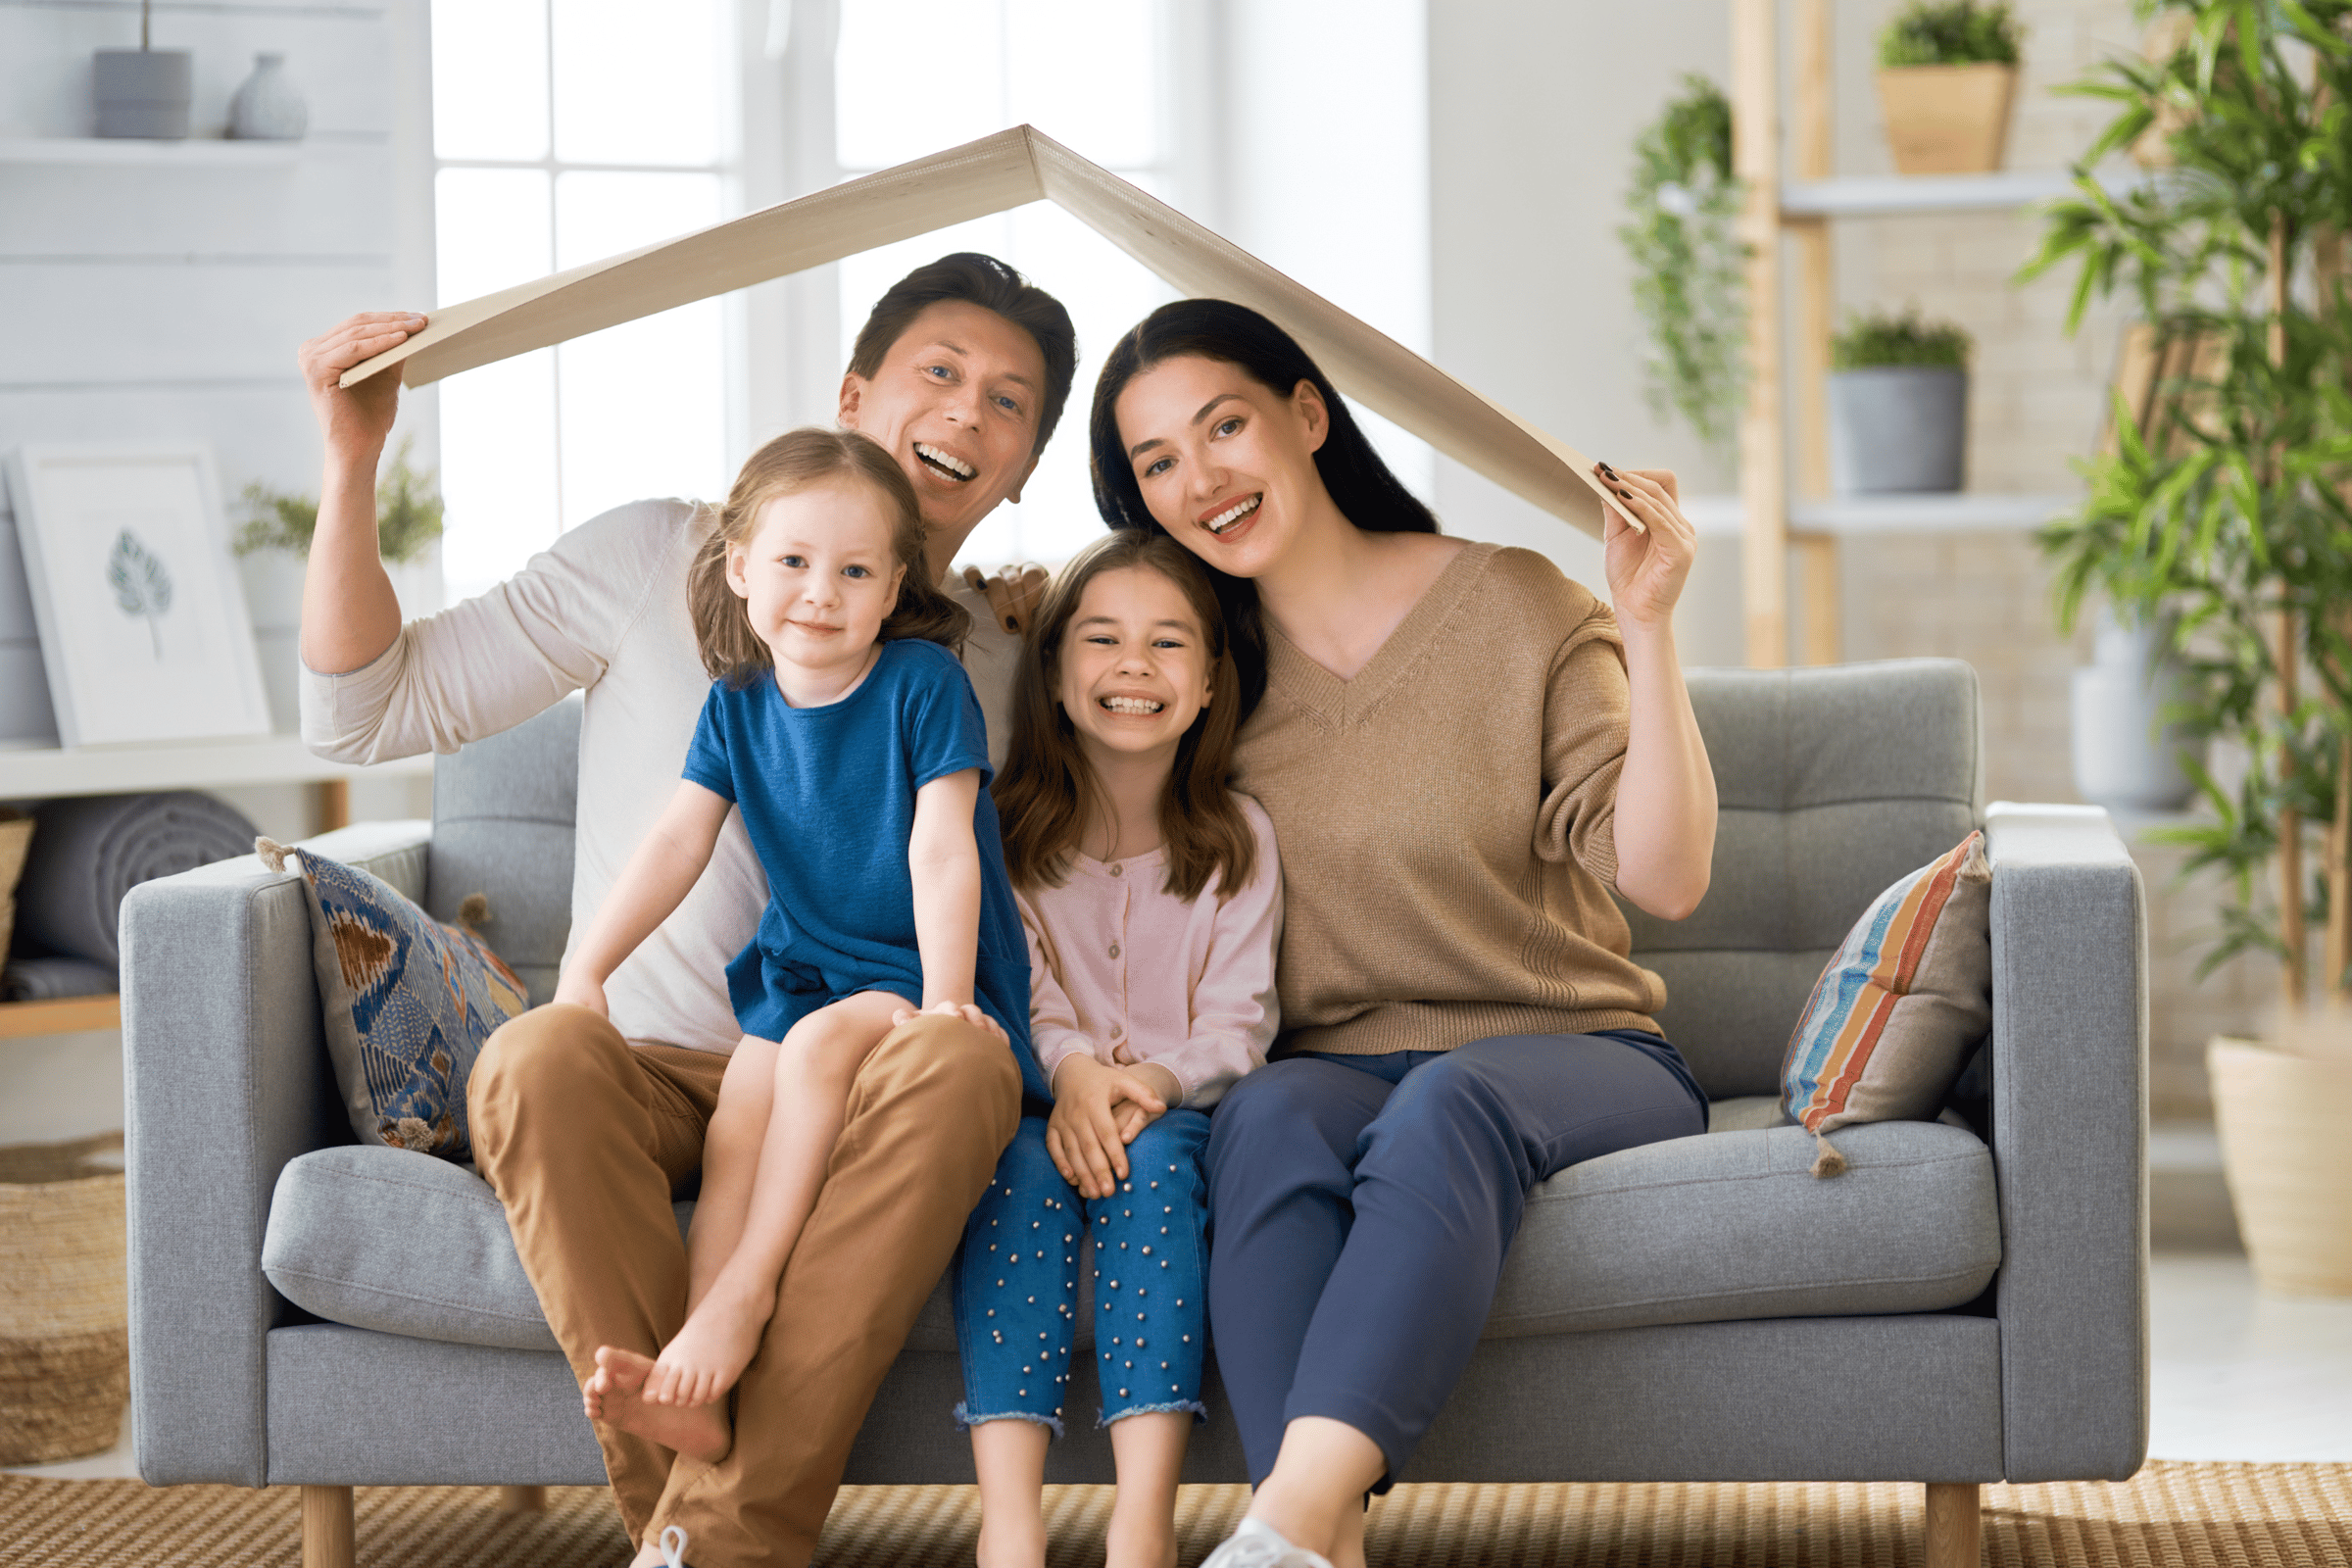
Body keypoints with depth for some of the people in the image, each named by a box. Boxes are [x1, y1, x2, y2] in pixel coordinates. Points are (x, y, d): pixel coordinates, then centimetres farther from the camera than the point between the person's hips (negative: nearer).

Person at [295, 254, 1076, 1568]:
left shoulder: (999, 659, 12)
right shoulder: (657, 560, 5)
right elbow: (366, 710, 5)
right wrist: (354, 463, -5)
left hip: (847, 1091, 1)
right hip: (644, 1074, -1)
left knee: (965, 1060, -35)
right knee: (534, 1057, -37)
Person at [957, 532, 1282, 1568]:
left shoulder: (1237, 839, 8)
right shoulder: (1009, 830, 7)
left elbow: (1236, 1017, 1)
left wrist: (1156, 1081, -21)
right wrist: (1071, 1070, -25)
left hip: (1178, 1108, 0)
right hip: (1039, 1097, 0)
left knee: (1151, 1162, -34)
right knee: (1023, 1162, -34)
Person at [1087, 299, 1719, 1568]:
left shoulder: (1517, 607, -1)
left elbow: (1664, 878, -10)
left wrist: (1646, 628, -19)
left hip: (1575, 1057, -2)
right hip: (1338, 1067, 2)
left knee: (1448, 1100, -37)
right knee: (1268, 1117, -34)